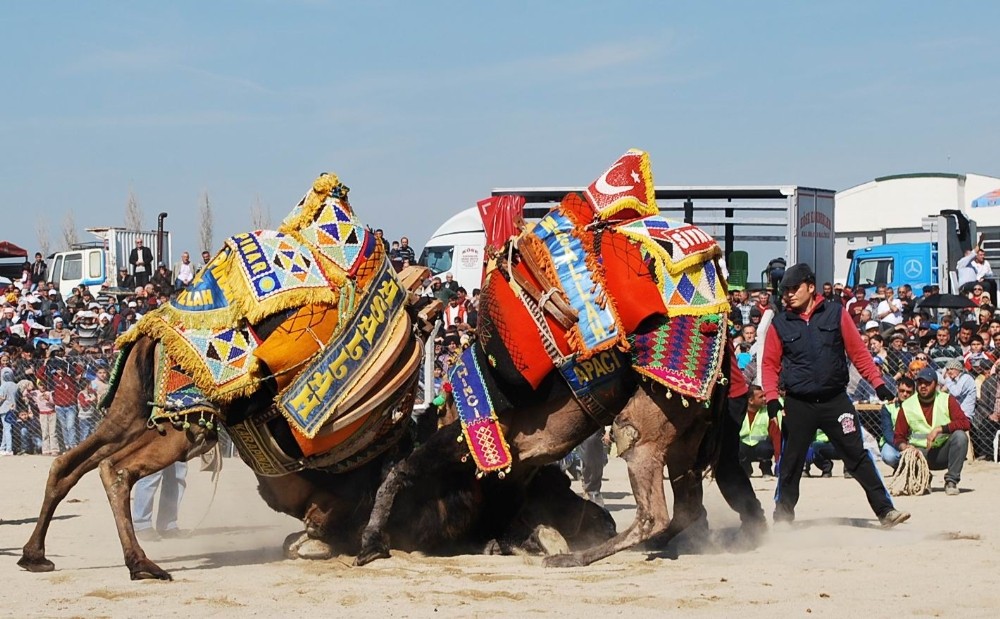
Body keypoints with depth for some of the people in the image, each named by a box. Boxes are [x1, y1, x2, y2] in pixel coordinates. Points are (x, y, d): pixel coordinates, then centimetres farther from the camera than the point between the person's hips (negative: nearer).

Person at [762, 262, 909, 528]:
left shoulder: (835, 314, 2)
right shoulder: (780, 324, 4)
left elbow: (858, 351, 3)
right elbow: (770, 364, 6)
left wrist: (877, 383, -5)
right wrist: (772, 397, -8)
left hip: (835, 400, -1)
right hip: (798, 404, 1)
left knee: (859, 456, -4)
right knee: (790, 463, 6)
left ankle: (885, 510, -3)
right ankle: (782, 516, 20)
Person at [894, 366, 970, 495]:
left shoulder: (947, 400, -3)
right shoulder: (907, 406, 0)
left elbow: (965, 424, -16)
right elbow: (899, 437, 3)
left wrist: (939, 429, -26)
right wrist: (905, 447, -20)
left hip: (944, 453, 0)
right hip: (921, 453, 0)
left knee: (960, 436, -29)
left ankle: (951, 481, -19)